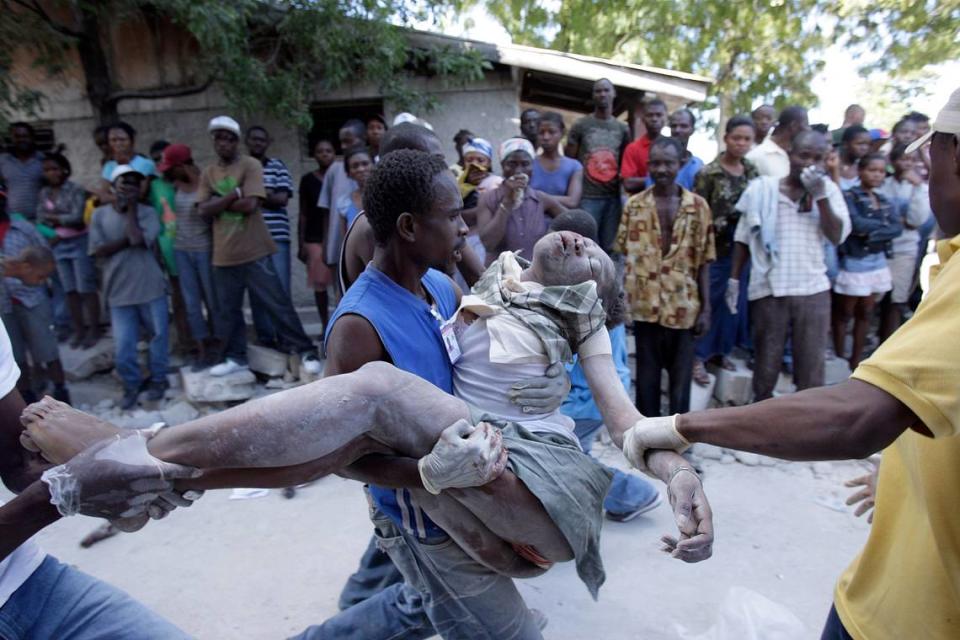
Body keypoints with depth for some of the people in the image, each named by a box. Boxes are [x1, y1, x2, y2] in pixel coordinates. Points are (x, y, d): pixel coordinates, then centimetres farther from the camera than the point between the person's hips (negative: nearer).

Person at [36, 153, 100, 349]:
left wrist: (53, 218, -6)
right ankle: (78, 329, 17)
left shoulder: (75, 190, -6)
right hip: (59, 245, 5)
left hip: (79, 243, -5)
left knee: (86, 289, -3)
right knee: (70, 290, 9)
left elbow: (77, 218, -14)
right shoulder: (44, 194, 10)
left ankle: (94, 329, 5)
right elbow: (40, 220, 5)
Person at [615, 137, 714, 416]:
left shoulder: (698, 206, 1)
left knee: (681, 379, 10)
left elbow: (704, 261, 1)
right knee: (646, 378, 11)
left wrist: (706, 308, -2)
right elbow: (623, 256, 2)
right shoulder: (634, 204, 2)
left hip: (683, 307, 0)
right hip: (645, 306, 1)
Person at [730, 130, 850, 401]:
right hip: (769, 290, -1)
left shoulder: (829, 190, 4)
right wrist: (734, 278, 1)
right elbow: (743, 238, 5)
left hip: (813, 290, 1)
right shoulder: (762, 188, -1)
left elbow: (837, 237, -6)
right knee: (766, 364, 10)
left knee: (812, 367, 8)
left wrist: (820, 196, -14)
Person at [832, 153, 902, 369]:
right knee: (845, 314, 3)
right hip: (853, 261, -6)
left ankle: (855, 361, 21)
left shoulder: (885, 201, 11)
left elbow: (898, 228, -2)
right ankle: (839, 360, 11)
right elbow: (856, 224, -22)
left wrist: (873, 233, -17)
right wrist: (883, 225, -8)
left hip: (877, 261, 6)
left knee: (865, 314, 11)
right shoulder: (849, 196, -8)